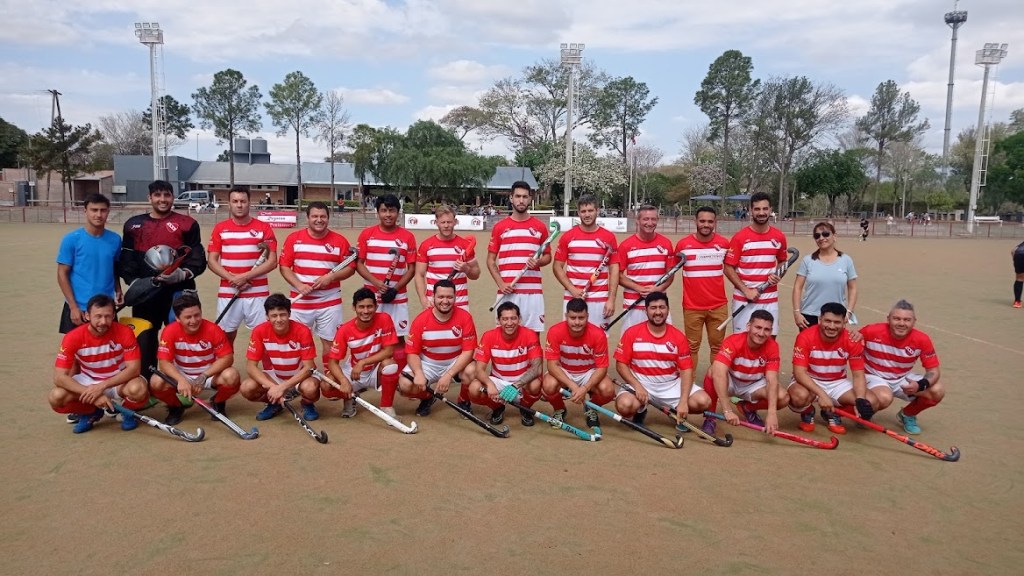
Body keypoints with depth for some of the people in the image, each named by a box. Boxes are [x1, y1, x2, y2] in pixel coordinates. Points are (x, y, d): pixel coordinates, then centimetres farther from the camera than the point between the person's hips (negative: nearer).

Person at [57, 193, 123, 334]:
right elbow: (62, 274, -6)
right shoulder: (71, 239, -7)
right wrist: (73, 306, -11)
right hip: (79, 308, -3)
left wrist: (118, 290, -1)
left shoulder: (115, 239, 3)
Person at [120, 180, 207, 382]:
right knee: (144, 340, 8)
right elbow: (126, 259, 12)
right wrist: (134, 281, -5)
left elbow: (198, 260, -1)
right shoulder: (134, 224, 13)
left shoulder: (187, 224, 3)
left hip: (178, 292, -3)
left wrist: (182, 274, -19)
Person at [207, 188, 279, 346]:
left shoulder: (263, 228, 1)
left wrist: (245, 276, -13)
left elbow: (272, 261, -5)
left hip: (257, 293, -2)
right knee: (225, 335, 8)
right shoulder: (220, 228, 7)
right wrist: (232, 279, -12)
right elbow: (212, 261, 3)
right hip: (228, 292, 2)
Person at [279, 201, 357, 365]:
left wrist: (331, 277, -15)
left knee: (330, 341, 6)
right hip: (300, 302, 1)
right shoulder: (294, 238, 1)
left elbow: (350, 268, 2)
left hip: (330, 303, -1)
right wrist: (299, 285, -14)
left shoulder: (340, 240, -1)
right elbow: (284, 266, 1)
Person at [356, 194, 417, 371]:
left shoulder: (407, 237, 1)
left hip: (397, 297, -1)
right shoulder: (367, 234, 3)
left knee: (399, 338, 2)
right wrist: (376, 283, -13)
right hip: (371, 296, 1)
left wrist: (395, 289, -12)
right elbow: (359, 264, 2)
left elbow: (411, 269, 1)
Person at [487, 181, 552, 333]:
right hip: (507, 291, 0)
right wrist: (500, 283, -7)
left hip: (533, 291, 0)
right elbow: (490, 260, 7)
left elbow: (548, 256, 14)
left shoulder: (540, 227, 8)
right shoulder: (499, 227, 6)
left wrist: (538, 262, -9)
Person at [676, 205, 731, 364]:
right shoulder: (683, 244, -5)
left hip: (719, 306, 2)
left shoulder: (724, 243, 0)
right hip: (692, 307, -1)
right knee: (692, 347, 8)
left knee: (717, 346, 11)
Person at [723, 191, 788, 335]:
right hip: (743, 299, -3)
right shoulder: (740, 237, -6)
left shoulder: (779, 237, 4)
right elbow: (728, 268, -6)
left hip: (770, 299, 3)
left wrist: (777, 275, -1)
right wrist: (745, 290, -14)